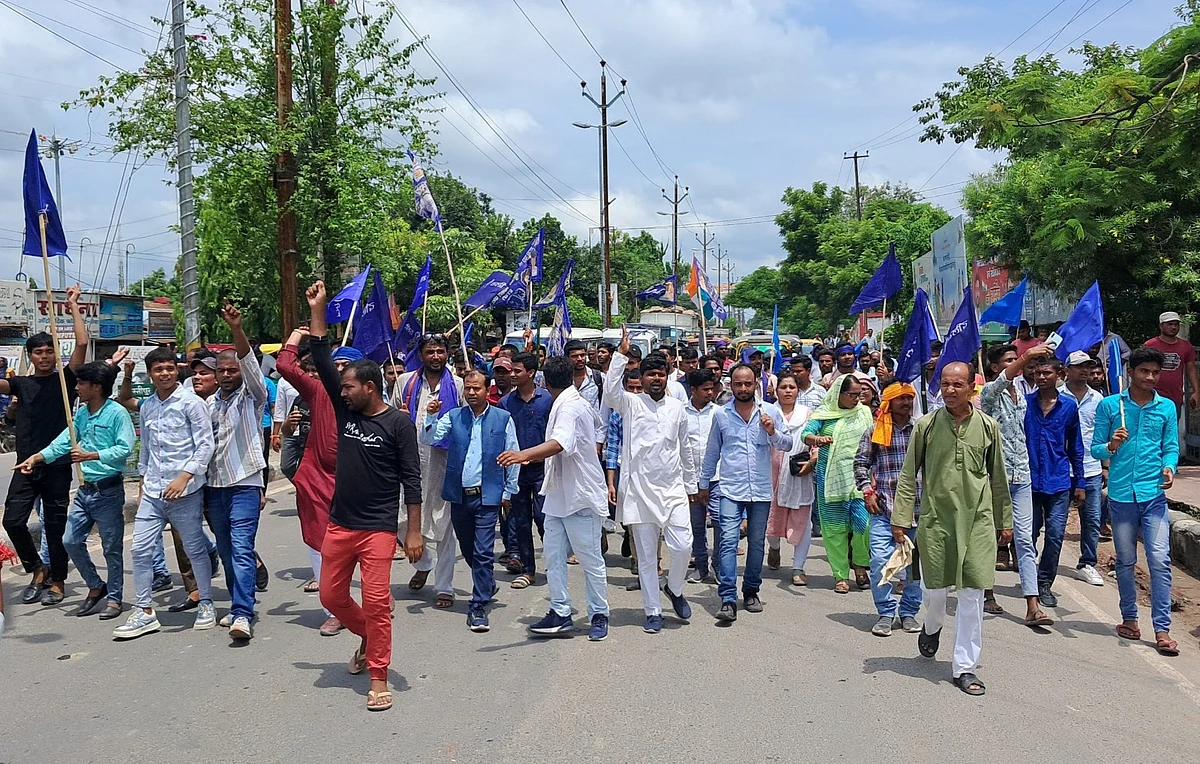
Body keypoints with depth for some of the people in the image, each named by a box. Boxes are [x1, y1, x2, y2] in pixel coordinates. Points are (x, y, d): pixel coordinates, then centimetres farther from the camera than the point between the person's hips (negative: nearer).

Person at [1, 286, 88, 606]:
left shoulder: (65, 378, 2)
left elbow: (82, 343, -9)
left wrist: (73, 305, -6)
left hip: (57, 465, -3)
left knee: (55, 525, 4)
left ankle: (57, 581, 18)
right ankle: (37, 569, 19)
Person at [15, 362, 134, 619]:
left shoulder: (117, 413, -13)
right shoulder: (82, 413, 11)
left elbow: (125, 449, -20)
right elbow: (64, 442, 14)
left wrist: (90, 455, -23)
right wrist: (36, 458, 4)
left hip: (108, 491, -8)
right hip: (85, 489, 8)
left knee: (112, 548, 2)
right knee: (71, 541, 9)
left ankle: (114, 598, 15)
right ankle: (96, 587, 26)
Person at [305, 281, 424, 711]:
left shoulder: (398, 423, -8)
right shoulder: (345, 412, 7)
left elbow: (411, 481, -9)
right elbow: (323, 363, 4)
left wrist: (414, 532, -12)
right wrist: (317, 310, 0)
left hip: (378, 528, -6)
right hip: (339, 524, 6)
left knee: (376, 601, -6)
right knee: (331, 596, 13)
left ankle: (378, 679, 6)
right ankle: (368, 638, 39)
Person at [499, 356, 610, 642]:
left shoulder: (569, 407, -18)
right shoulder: (579, 402, 13)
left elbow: (561, 443, -36)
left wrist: (525, 455, -51)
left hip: (579, 495, -10)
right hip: (559, 494, 10)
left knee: (590, 559, 3)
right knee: (553, 555, 8)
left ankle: (599, 616, 15)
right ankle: (560, 615, 15)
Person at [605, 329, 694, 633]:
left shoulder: (677, 407, 10)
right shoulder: (631, 403, 0)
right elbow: (610, 391, -23)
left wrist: (691, 484, 19)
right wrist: (621, 354, -24)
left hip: (673, 488, 2)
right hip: (640, 489, -2)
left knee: (682, 546, -5)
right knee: (646, 556, 5)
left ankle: (674, 589, 24)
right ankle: (653, 611, 17)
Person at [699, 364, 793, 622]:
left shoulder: (770, 411, 3)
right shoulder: (720, 414, 3)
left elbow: (788, 445, 6)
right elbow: (712, 452, 12)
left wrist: (773, 432, -14)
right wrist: (704, 484, 15)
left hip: (761, 490, 2)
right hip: (731, 490, -1)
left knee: (757, 543, 11)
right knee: (728, 541, -12)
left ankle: (751, 591, 27)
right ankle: (728, 600, -13)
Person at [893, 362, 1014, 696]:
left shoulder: (988, 427, 2)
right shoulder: (926, 426, -1)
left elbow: (998, 478, 12)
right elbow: (908, 476, 2)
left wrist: (1005, 521, 15)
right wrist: (901, 519, -3)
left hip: (977, 520, 1)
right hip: (936, 517, 0)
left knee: (973, 592, 0)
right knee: (935, 587, 9)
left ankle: (965, 667, 10)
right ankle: (932, 627, 43)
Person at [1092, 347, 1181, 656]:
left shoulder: (1167, 407, 6)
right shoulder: (1109, 405, 1)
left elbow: (1171, 447, 8)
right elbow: (1095, 448, 4)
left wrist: (1169, 468, -12)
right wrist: (1111, 446, -18)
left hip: (1154, 495, 0)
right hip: (1121, 494, 0)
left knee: (1160, 560, -7)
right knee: (1125, 561, 11)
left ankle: (1162, 630, -2)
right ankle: (1129, 619, 26)